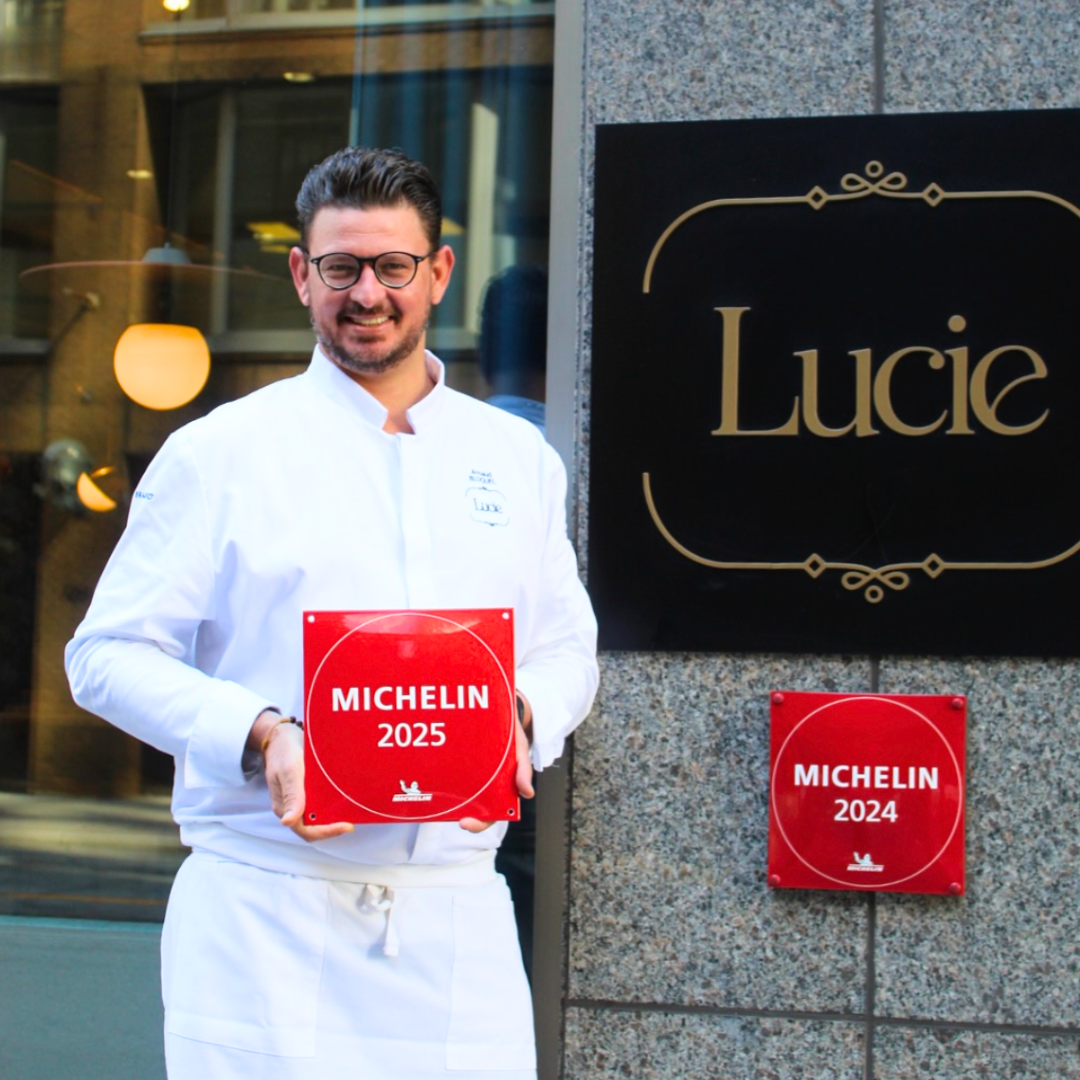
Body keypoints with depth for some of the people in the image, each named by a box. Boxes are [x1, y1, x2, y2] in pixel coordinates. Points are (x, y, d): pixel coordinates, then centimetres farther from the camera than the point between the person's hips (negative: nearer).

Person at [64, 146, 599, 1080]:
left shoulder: (517, 458, 13)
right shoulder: (219, 453, 3)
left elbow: (568, 649, 18)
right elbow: (110, 654, 1)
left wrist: (522, 718, -5)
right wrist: (260, 737, -15)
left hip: (457, 917, 3)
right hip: (260, 916, -2)